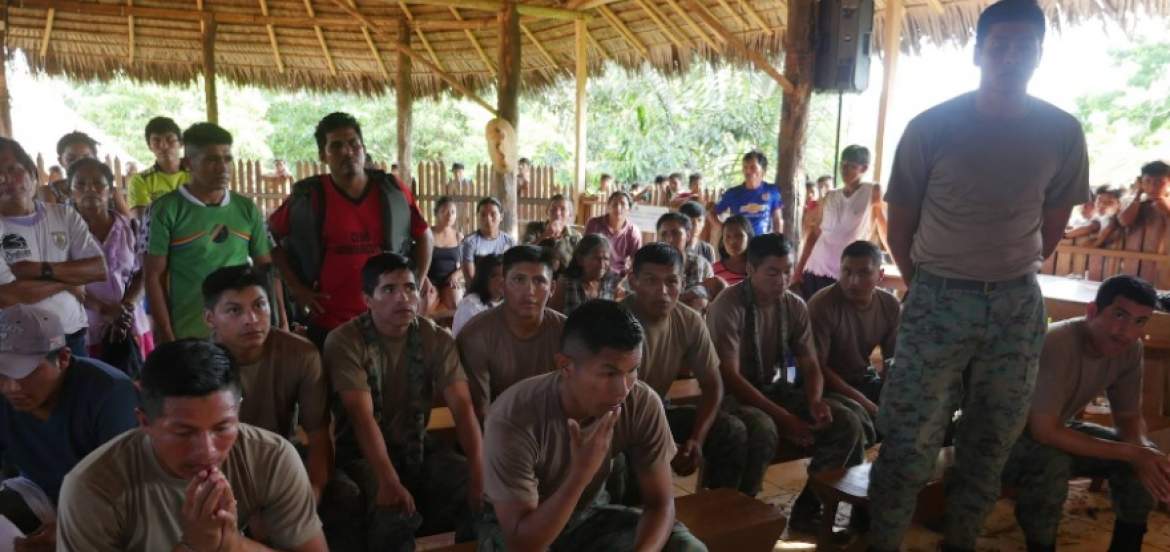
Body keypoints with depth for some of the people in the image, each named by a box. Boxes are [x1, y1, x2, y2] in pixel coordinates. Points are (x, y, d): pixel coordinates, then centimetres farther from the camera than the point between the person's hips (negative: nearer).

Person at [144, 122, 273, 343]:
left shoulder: (247, 209, 6)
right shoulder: (166, 210, -3)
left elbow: (266, 268, 10)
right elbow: (154, 277, -2)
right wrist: (166, 337, -6)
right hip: (187, 337, -2)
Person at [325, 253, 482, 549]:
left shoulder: (437, 339, -5)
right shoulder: (345, 341, -15)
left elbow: (462, 407, -14)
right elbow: (363, 416, -24)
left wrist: (478, 472, -28)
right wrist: (388, 481, -36)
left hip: (417, 446, 4)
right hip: (362, 452, -3)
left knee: (486, 495, -16)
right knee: (396, 514, -32)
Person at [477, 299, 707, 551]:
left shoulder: (643, 404, -21)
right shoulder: (513, 419, -32)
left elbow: (660, 503, -12)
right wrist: (581, 473, -40)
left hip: (589, 514, 3)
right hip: (516, 527, -2)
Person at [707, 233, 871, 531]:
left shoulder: (795, 306, 2)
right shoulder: (727, 306, -18)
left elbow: (811, 367, 6)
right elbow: (729, 377, -22)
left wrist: (815, 401, -17)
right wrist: (782, 416, -26)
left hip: (777, 389, 6)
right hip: (733, 395, -6)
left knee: (847, 422, -14)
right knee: (763, 430, -39)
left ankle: (808, 509, 1)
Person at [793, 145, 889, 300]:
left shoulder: (873, 192, 2)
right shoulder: (829, 197, 11)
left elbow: (884, 230, 6)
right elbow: (814, 234, 12)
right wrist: (799, 269, 6)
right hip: (814, 270, 4)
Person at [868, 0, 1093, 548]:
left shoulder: (1062, 133, -1)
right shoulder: (931, 127, -9)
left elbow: (1054, 221, 12)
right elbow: (900, 223, 0)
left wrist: (1013, 275, 12)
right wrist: (926, 285, 7)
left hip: (1018, 304, 3)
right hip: (938, 298, -3)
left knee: (993, 438, 13)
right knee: (909, 437, -2)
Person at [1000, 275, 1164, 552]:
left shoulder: (1130, 349, -10)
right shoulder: (1056, 344, -33)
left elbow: (1129, 417, 0)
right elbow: (1044, 432, -35)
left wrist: (1143, 451, -23)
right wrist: (1130, 452, -30)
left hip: (1055, 429, 8)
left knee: (1146, 453, -5)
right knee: (1052, 462, -36)